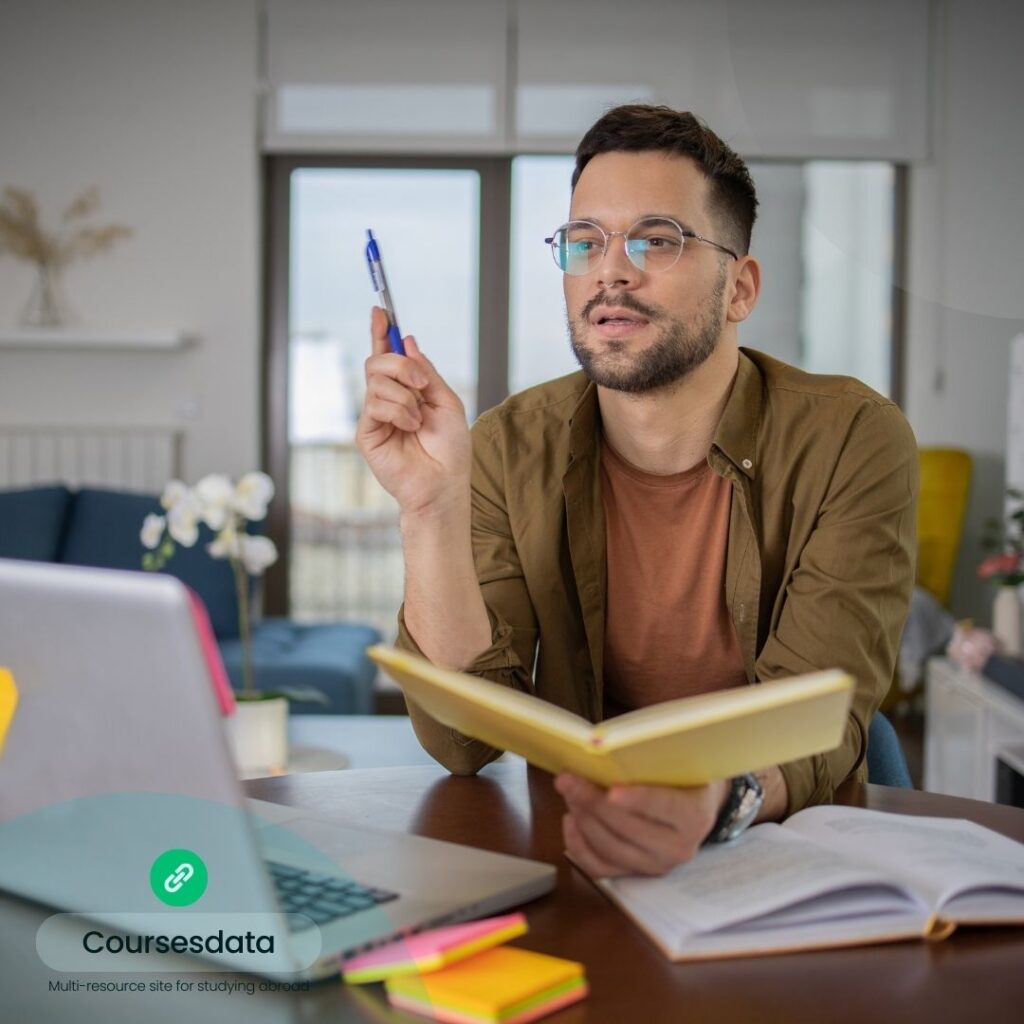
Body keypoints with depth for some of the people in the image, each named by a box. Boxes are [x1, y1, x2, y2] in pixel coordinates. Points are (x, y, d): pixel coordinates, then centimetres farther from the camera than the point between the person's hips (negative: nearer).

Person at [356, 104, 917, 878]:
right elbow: (463, 743, -11)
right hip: (574, 848, 1)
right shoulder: (510, 451, -3)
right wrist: (432, 508, -24)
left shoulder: (852, 440, -9)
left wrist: (720, 799, -40)